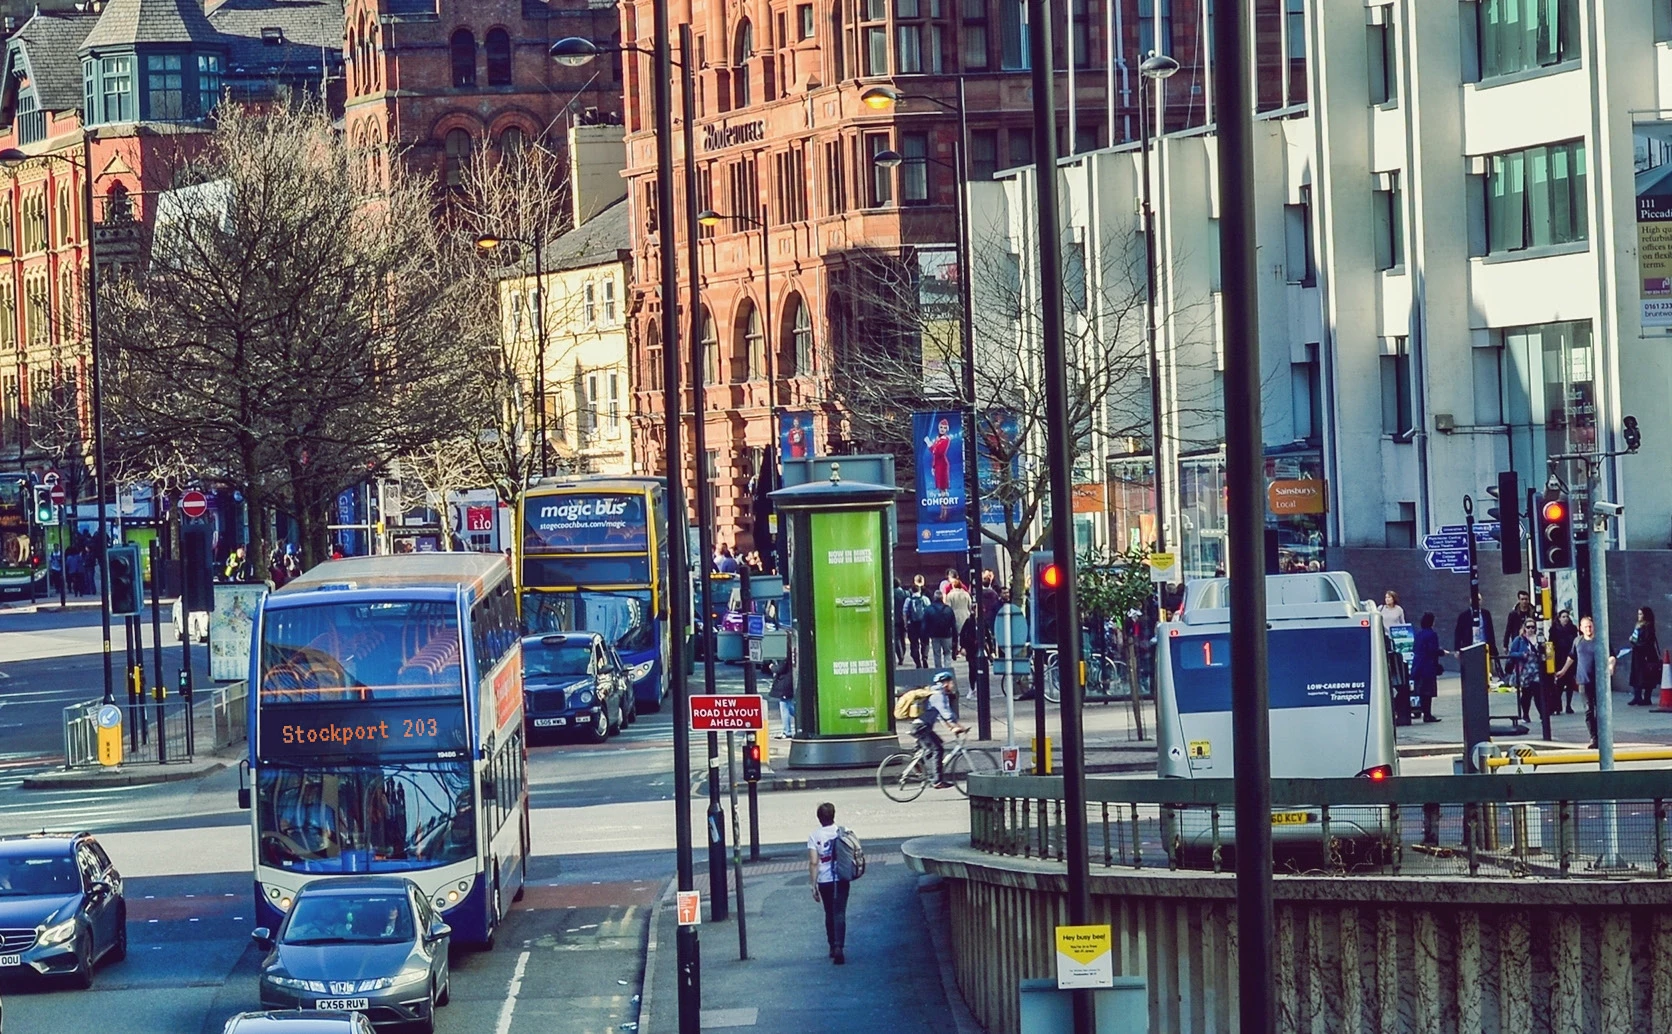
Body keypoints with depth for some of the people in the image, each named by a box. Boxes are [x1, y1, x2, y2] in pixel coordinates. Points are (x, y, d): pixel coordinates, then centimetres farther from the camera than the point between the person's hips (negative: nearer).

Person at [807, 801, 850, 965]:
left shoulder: (814, 836, -6)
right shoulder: (842, 832, -4)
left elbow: (813, 862, -10)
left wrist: (813, 885, -6)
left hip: (824, 881, 0)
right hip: (841, 879, 0)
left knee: (829, 914, 17)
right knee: (839, 914, -3)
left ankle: (832, 947, 26)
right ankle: (838, 947, -19)